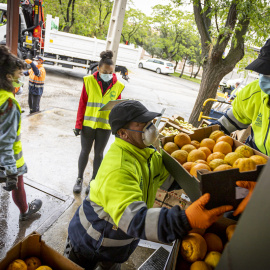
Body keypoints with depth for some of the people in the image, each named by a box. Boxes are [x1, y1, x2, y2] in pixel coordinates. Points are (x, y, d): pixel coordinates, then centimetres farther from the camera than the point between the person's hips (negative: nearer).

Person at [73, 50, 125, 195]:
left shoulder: (117, 86, -3)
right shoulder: (89, 81, -7)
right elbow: (82, 104, -4)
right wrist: (78, 124, -5)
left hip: (105, 126, 1)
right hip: (88, 124, 0)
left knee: (98, 153, 13)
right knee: (85, 151, 12)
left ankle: (93, 181, 30)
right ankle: (79, 179, 31)